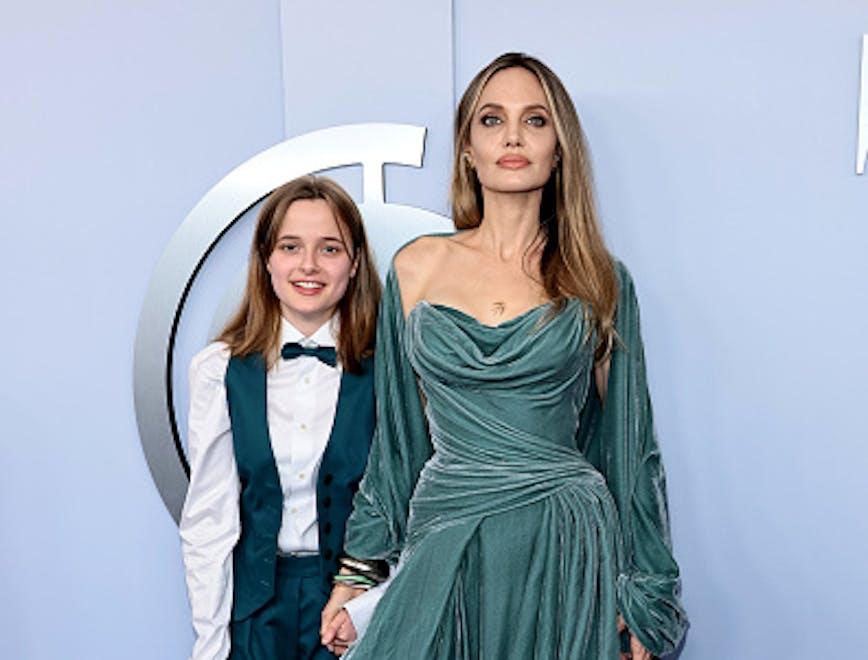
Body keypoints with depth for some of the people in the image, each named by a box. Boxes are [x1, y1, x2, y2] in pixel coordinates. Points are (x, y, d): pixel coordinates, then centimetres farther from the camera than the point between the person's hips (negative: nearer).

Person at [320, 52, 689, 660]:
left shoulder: (599, 281, 2)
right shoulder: (417, 267, 4)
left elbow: (627, 444, 5)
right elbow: (396, 432, 9)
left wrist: (640, 607, 5)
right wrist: (356, 573, 9)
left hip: (566, 550, -1)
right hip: (444, 550, 1)